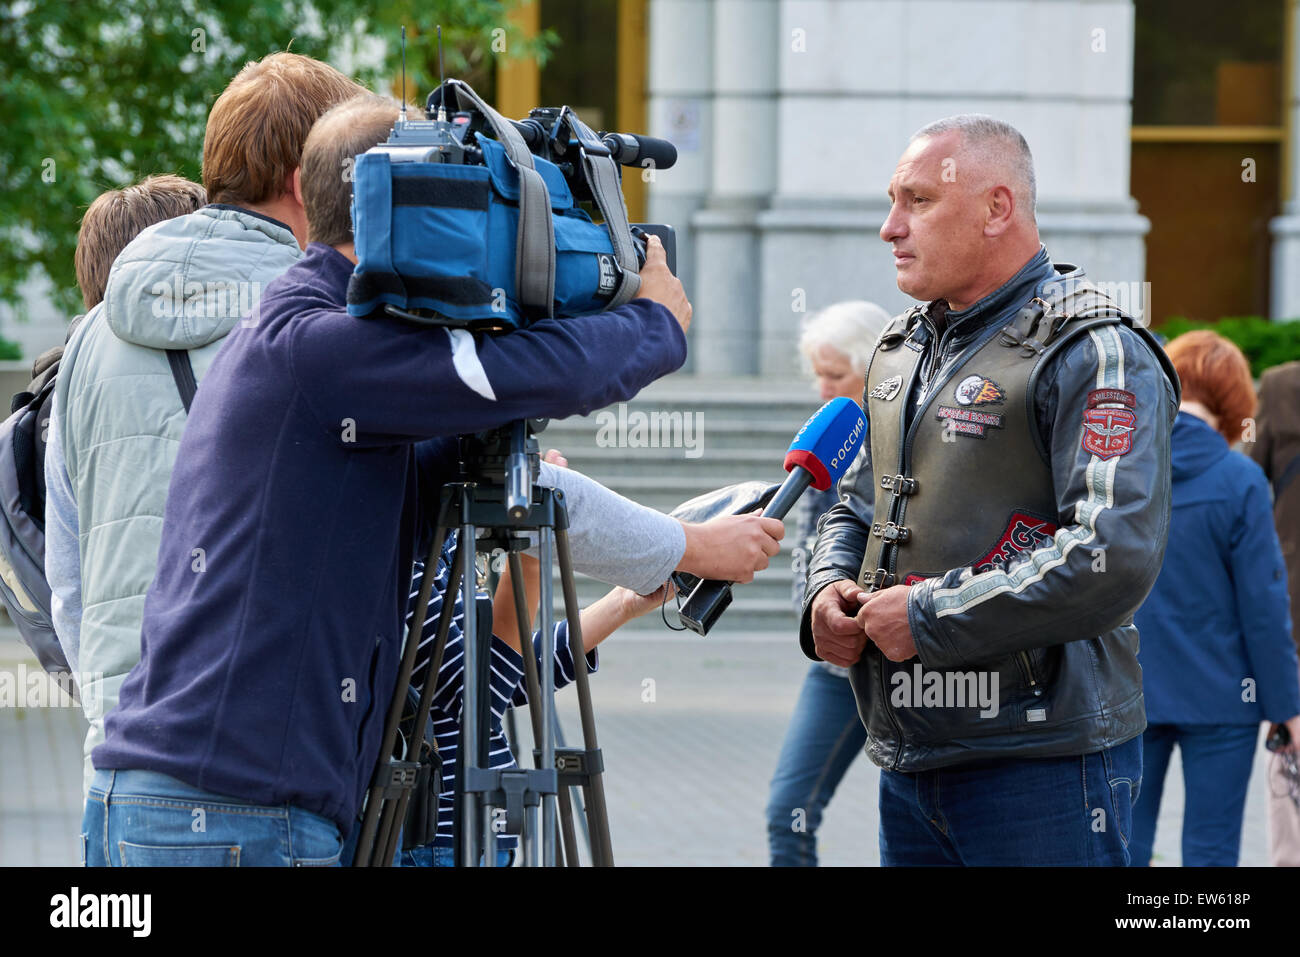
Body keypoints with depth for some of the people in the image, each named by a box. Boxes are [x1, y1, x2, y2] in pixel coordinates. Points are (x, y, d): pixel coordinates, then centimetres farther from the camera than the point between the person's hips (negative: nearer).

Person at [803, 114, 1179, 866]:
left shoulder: (1094, 354, -11)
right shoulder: (903, 350, 17)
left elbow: (1114, 559, -22)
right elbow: (858, 507, 28)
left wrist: (929, 617, -17)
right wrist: (830, 593, 4)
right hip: (909, 763, 8)